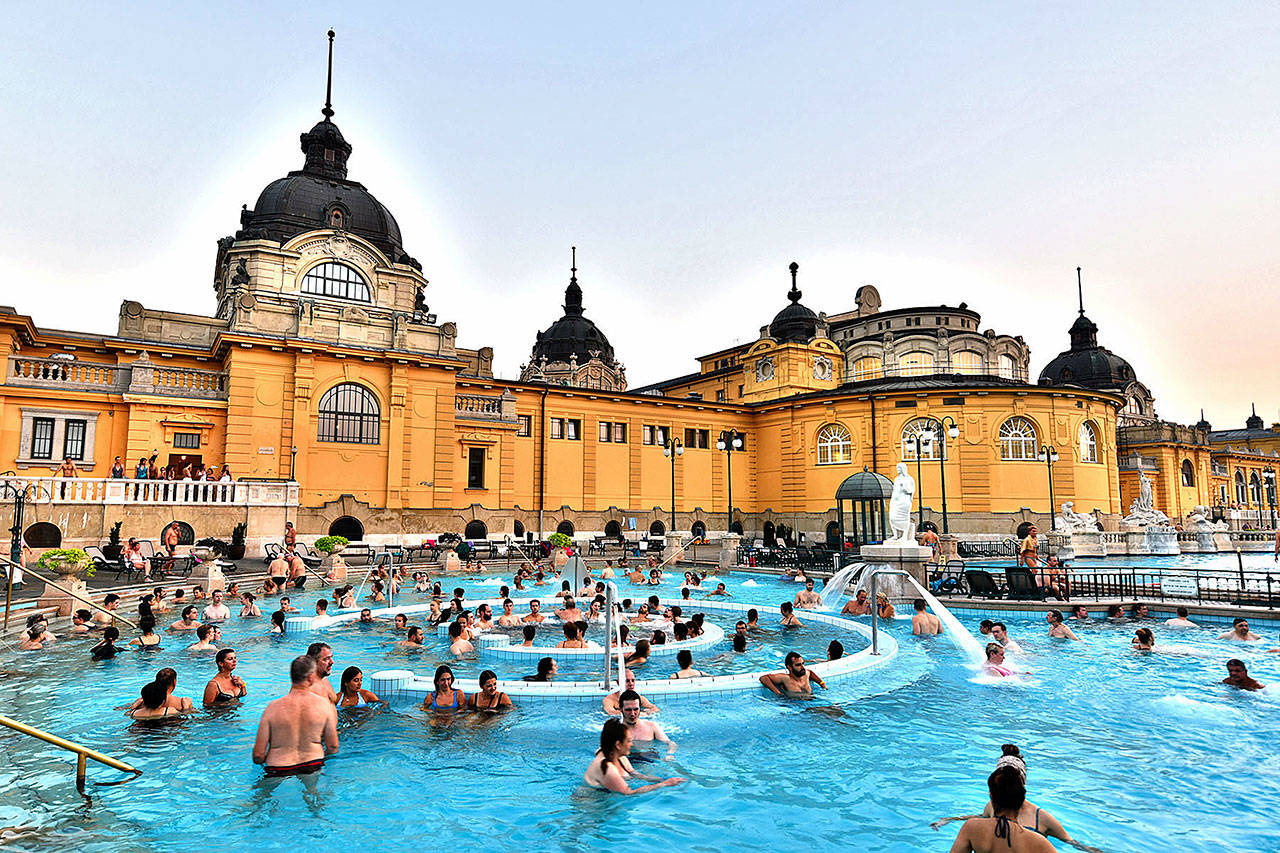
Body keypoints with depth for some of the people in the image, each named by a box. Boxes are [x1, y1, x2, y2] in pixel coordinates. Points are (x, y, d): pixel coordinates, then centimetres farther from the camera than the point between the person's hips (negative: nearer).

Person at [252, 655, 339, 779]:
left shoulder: (273, 707, -11)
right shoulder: (325, 705, -9)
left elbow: (258, 756, -7)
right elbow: (333, 748, 0)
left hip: (278, 772, 0)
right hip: (314, 768, 1)